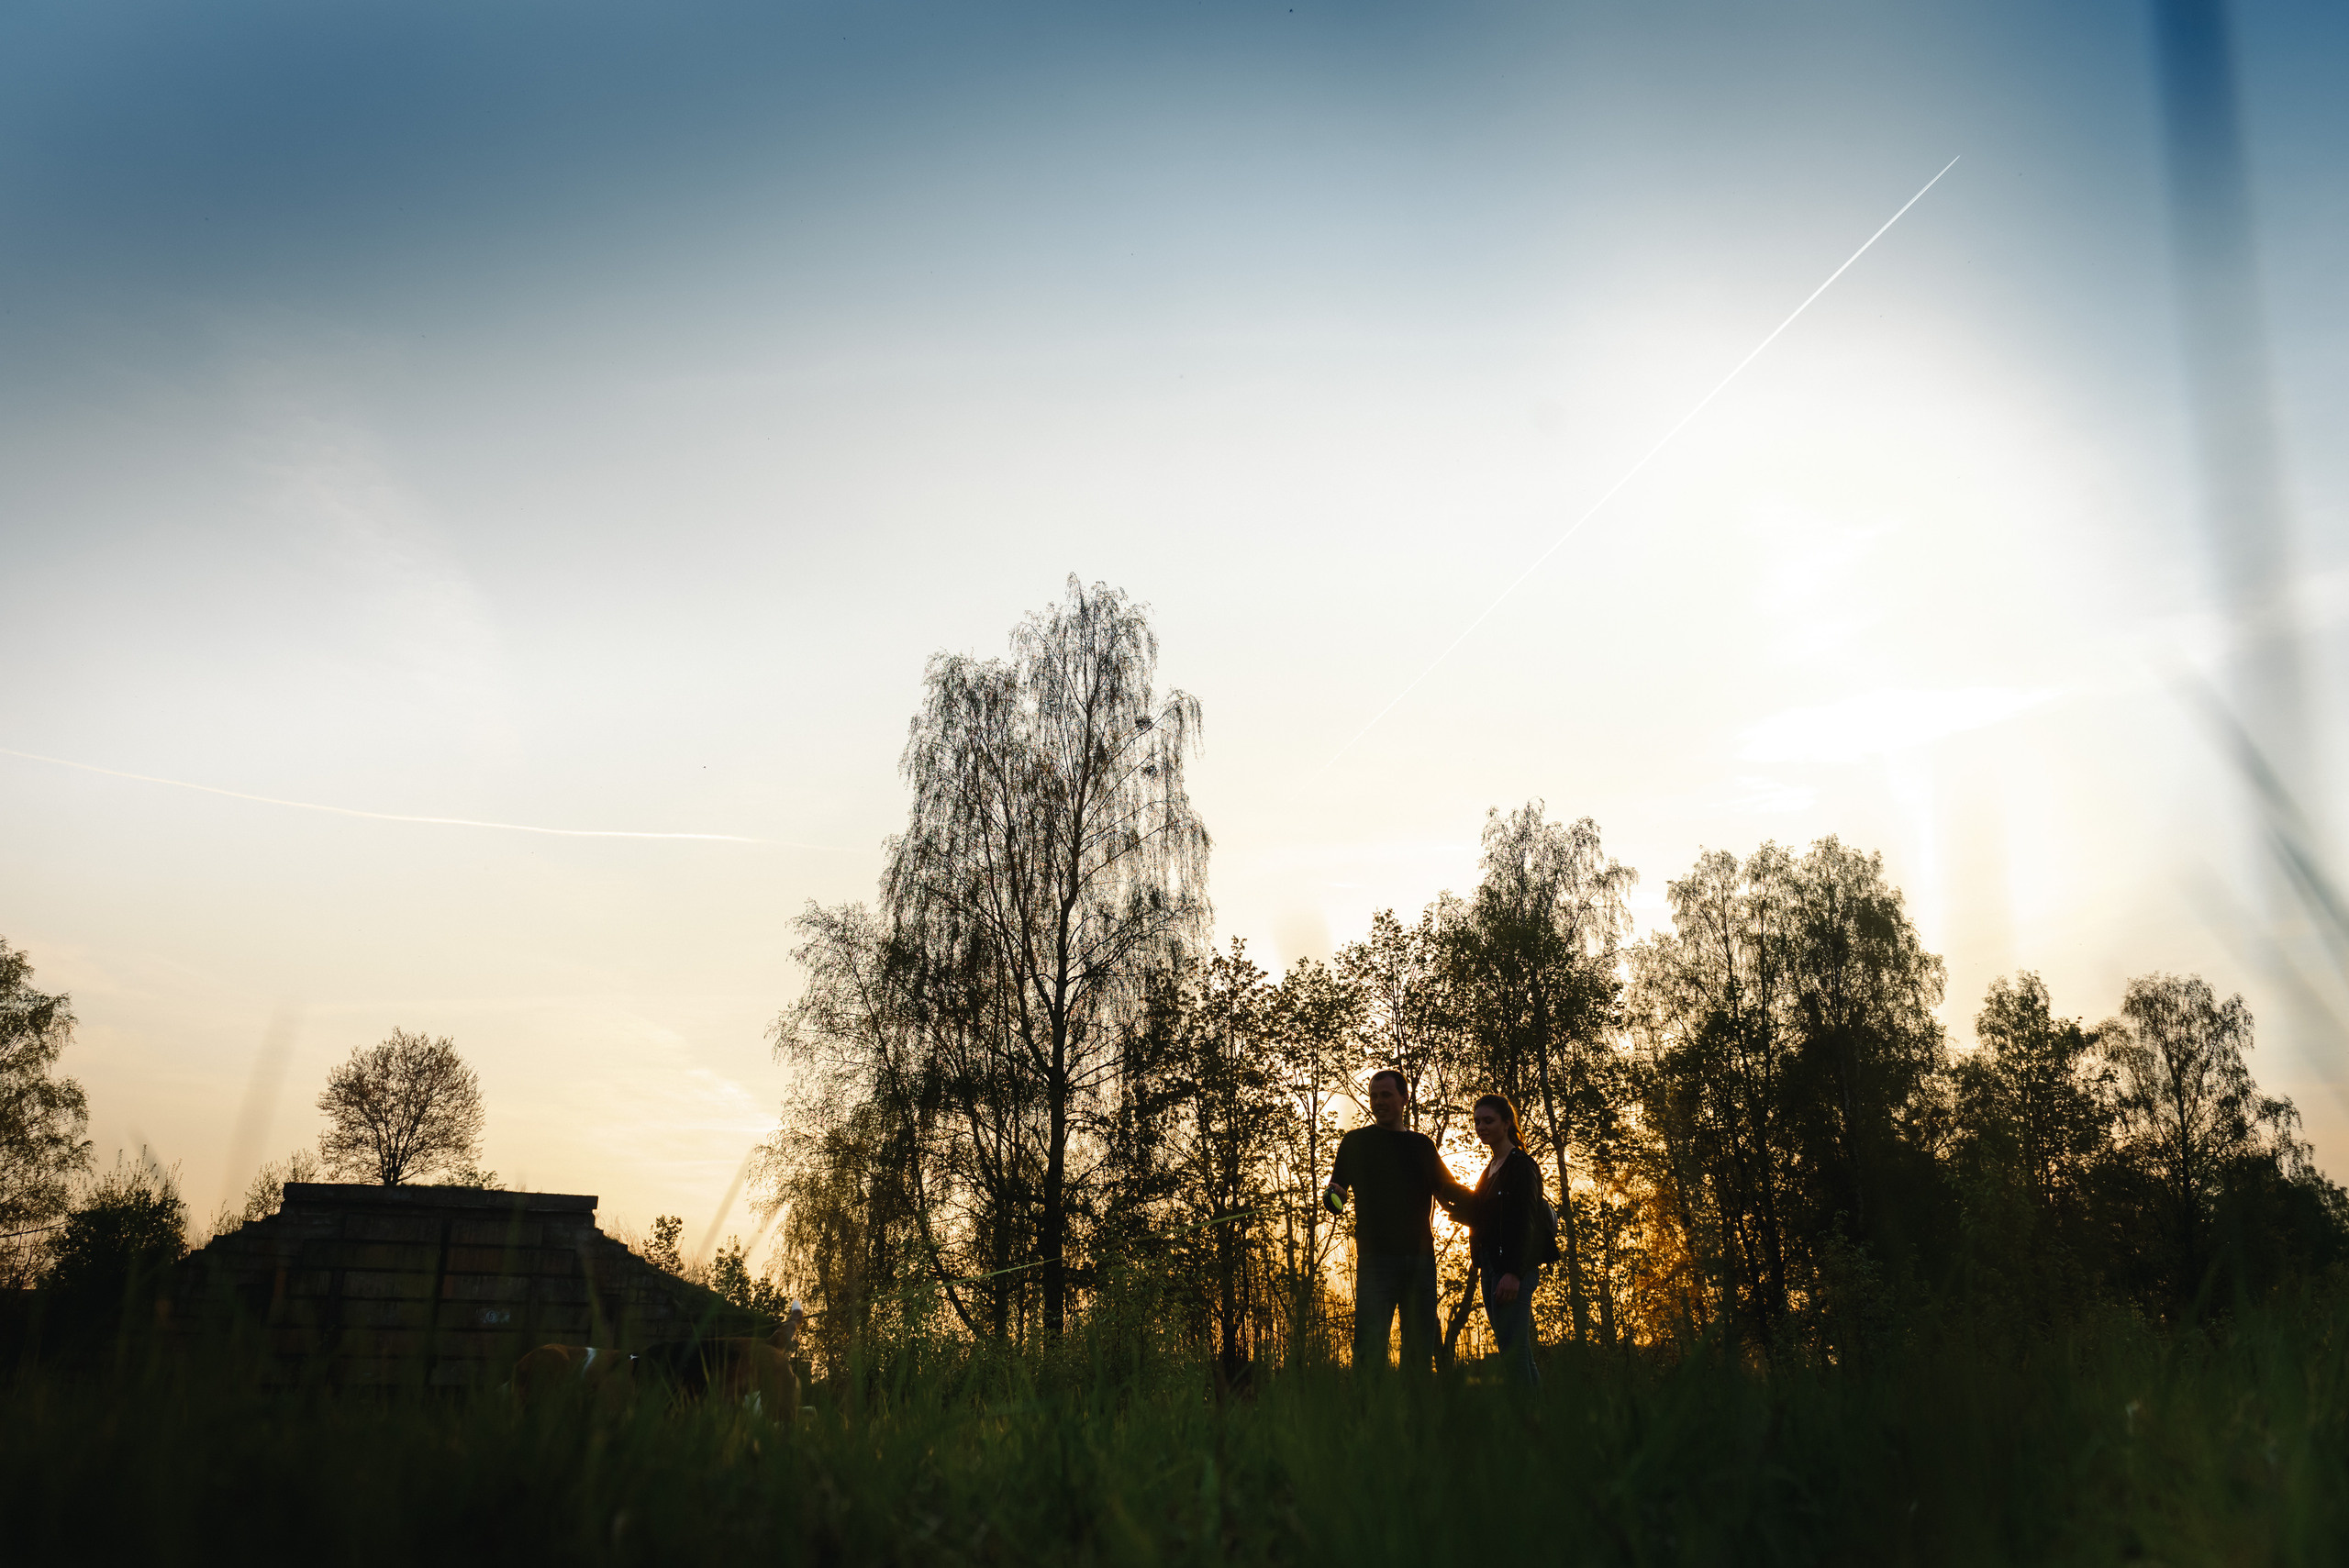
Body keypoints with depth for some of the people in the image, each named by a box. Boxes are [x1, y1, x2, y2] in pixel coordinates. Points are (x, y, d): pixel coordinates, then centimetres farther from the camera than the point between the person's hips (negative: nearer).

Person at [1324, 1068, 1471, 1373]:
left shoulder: (1422, 1145, 17)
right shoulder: (1356, 1142, 9)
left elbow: (1448, 1189, 18)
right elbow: (1336, 1191, 7)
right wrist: (1333, 1196, -17)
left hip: (1420, 1256, 4)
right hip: (1376, 1257, -3)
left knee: (1421, 1345, 4)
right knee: (1371, 1346, -11)